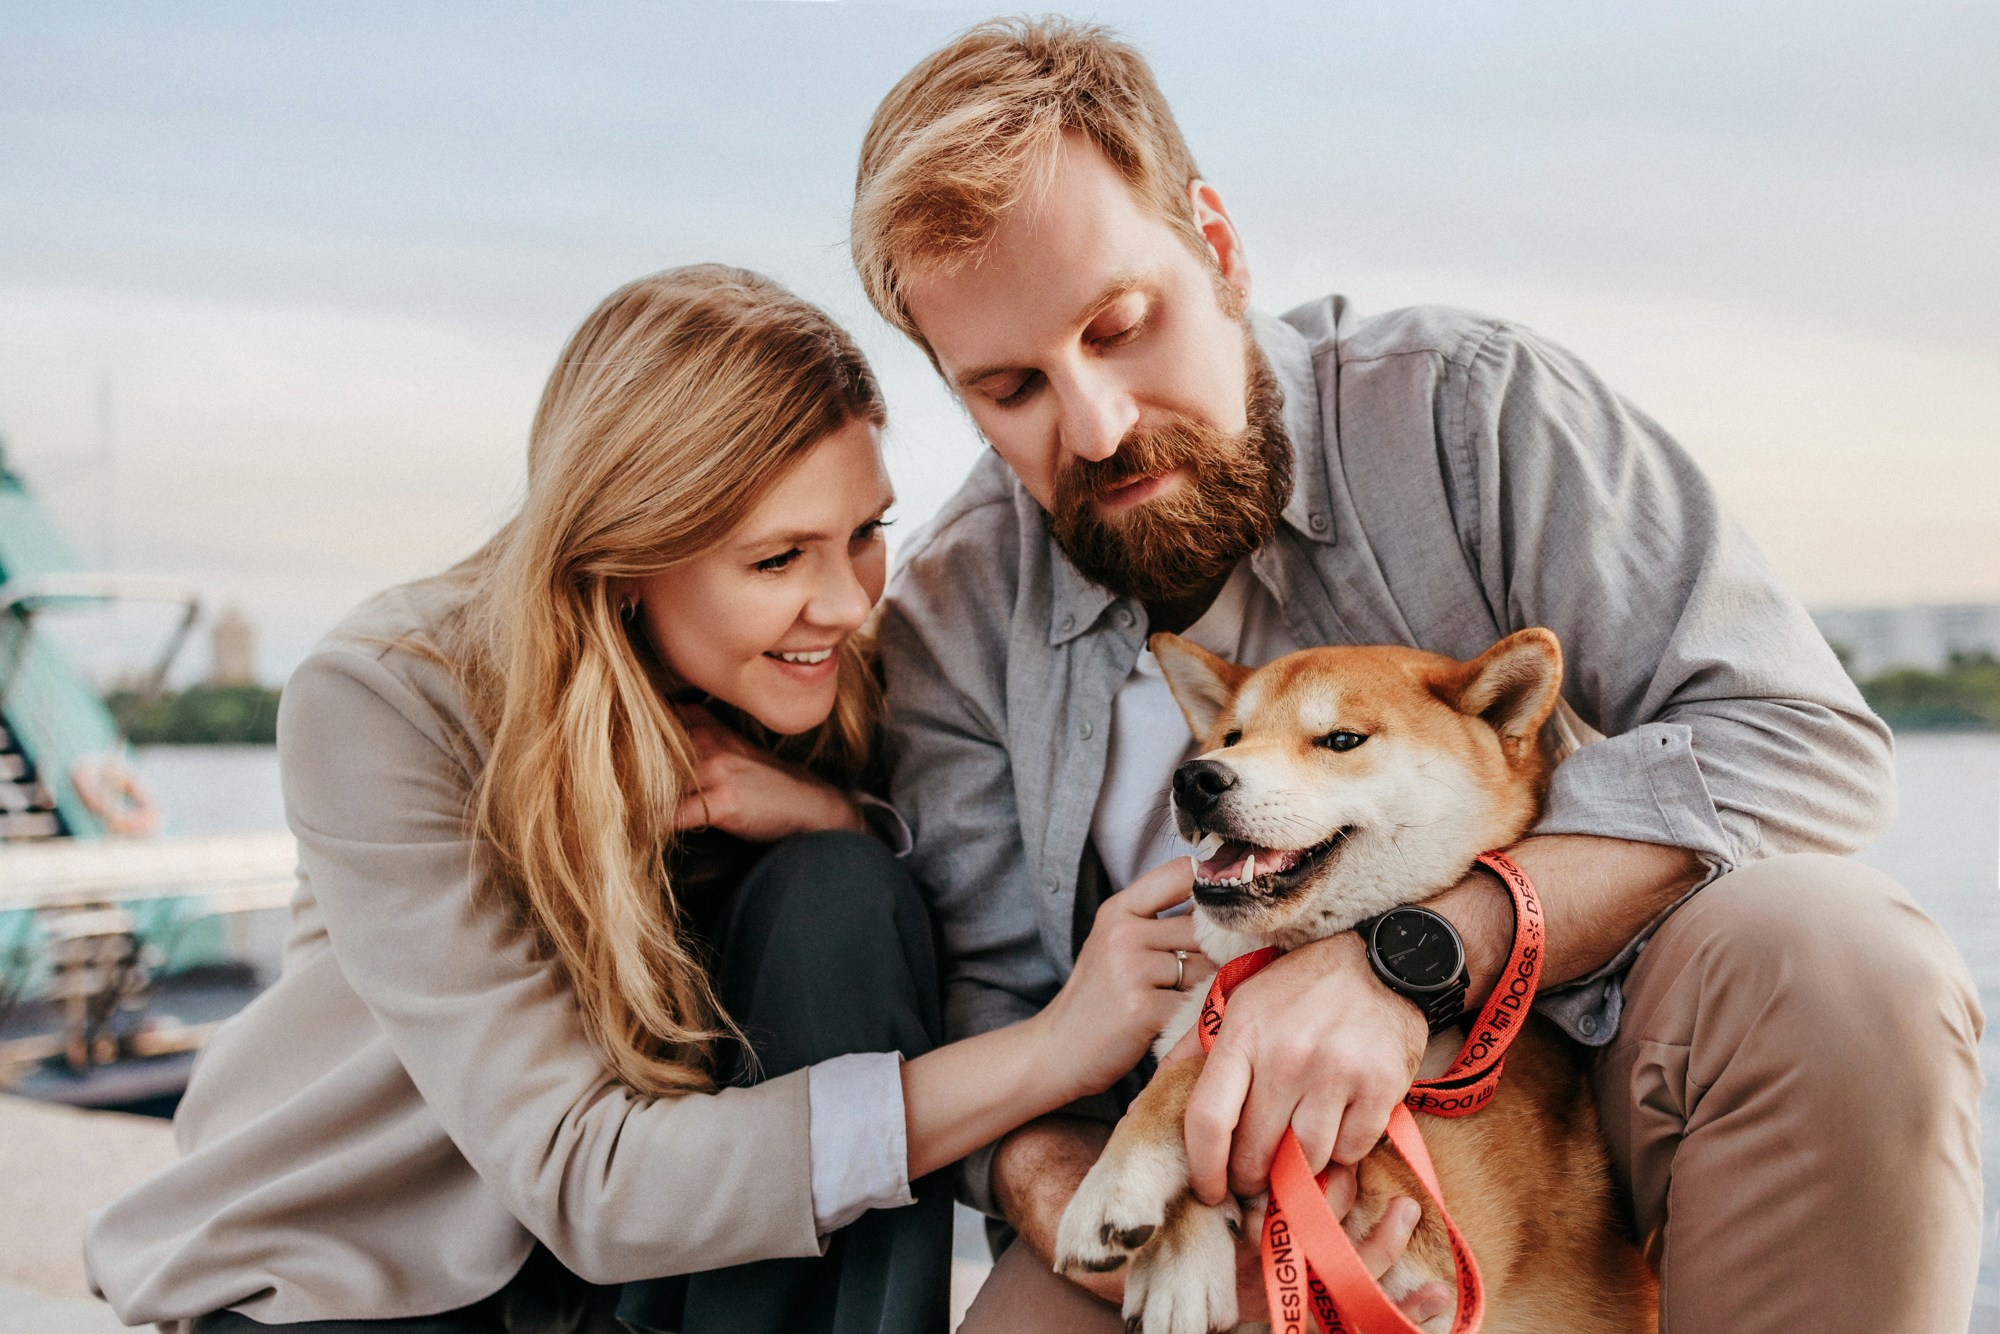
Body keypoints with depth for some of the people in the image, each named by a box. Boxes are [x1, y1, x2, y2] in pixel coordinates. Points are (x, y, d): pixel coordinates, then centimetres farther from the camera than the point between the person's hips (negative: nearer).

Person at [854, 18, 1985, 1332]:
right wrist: (1059, 1186, -26)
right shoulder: (950, 628, -3)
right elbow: (994, 1008, -1)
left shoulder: (1463, 404, -12)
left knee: (1837, 961, -32)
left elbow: (1798, 734, -19)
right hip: (1223, 1180, 1)